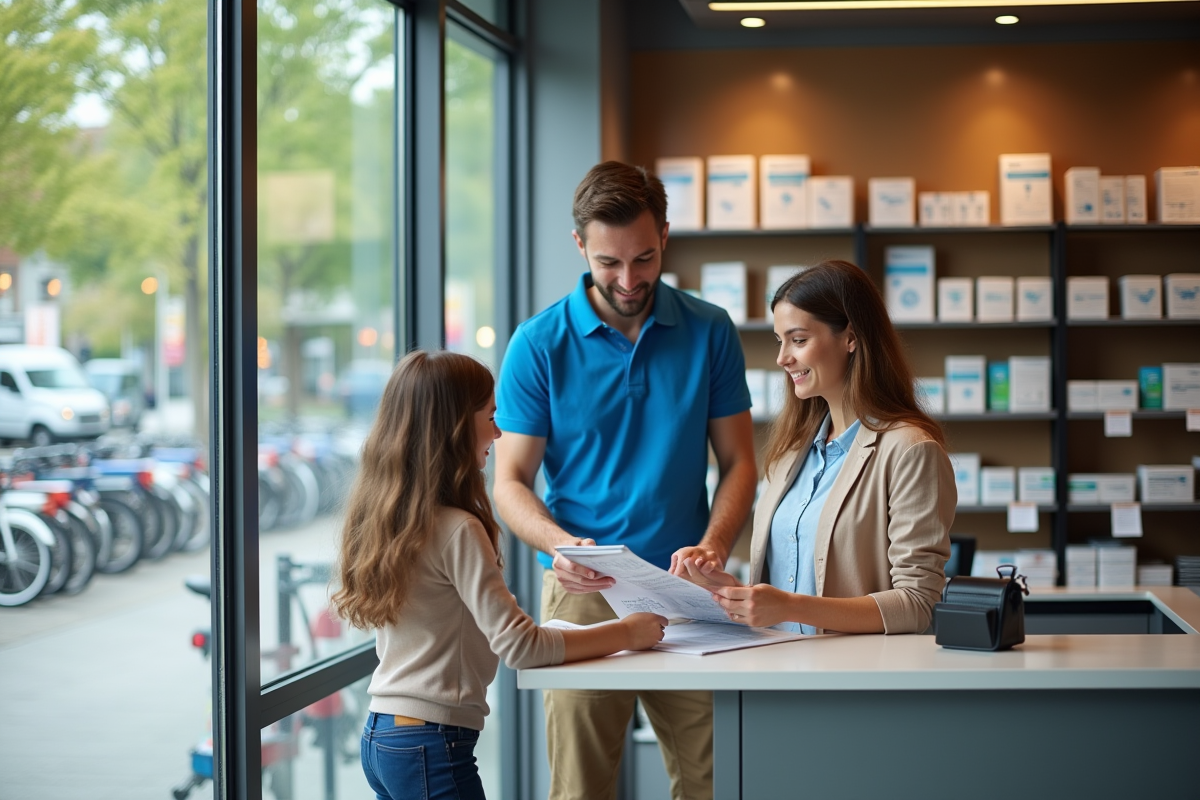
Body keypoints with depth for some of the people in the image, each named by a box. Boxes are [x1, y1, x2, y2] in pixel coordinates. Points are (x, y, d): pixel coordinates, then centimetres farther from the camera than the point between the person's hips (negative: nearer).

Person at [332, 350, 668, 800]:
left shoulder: (383, 518, 8)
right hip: (433, 742, -9)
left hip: (381, 734, 9)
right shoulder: (458, 530, -18)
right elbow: (519, 645, -20)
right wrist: (625, 635, -11)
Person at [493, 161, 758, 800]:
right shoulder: (539, 344, -1)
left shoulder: (710, 332, 4)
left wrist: (713, 545, -12)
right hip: (581, 593, -1)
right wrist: (560, 545, -20)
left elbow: (737, 461, 7)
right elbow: (511, 482, 0)